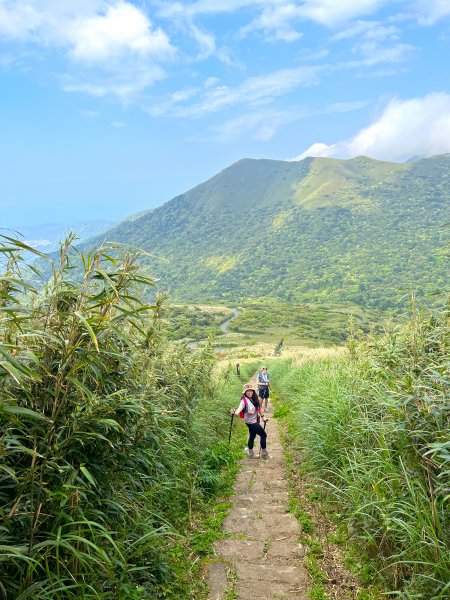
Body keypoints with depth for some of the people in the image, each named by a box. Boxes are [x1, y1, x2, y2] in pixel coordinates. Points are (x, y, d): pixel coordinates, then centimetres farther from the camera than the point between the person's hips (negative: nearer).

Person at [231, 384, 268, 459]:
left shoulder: (254, 399, 0)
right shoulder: (244, 400, -21)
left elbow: (258, 408, 13)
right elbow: (240, 408, -36)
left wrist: (262, 416, 19)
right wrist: (235, 413, -56)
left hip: (254, 421, 7)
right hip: (250, 422, -7)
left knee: (252, 436, 17)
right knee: (263, 434, -1)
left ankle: (251, 454, 32)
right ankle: (264, 453, 14)